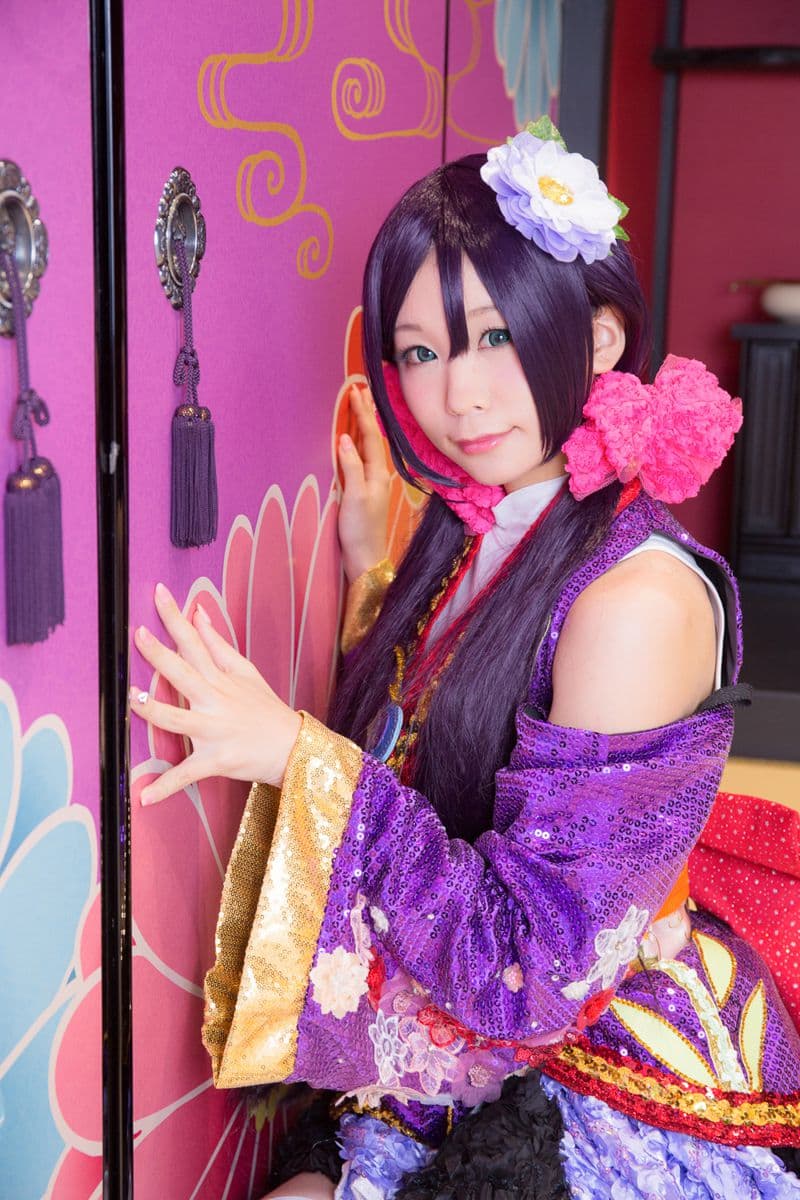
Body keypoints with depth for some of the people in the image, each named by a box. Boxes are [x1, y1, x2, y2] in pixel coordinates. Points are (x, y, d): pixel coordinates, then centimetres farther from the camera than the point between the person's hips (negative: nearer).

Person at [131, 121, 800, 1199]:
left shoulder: (639, 596, -24)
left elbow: (539, 966, -24)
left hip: (623, 1102, -6)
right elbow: (411, 764, 7)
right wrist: (375, 571, 4)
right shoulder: (483, 534, 0)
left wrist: (300, 750, -26)